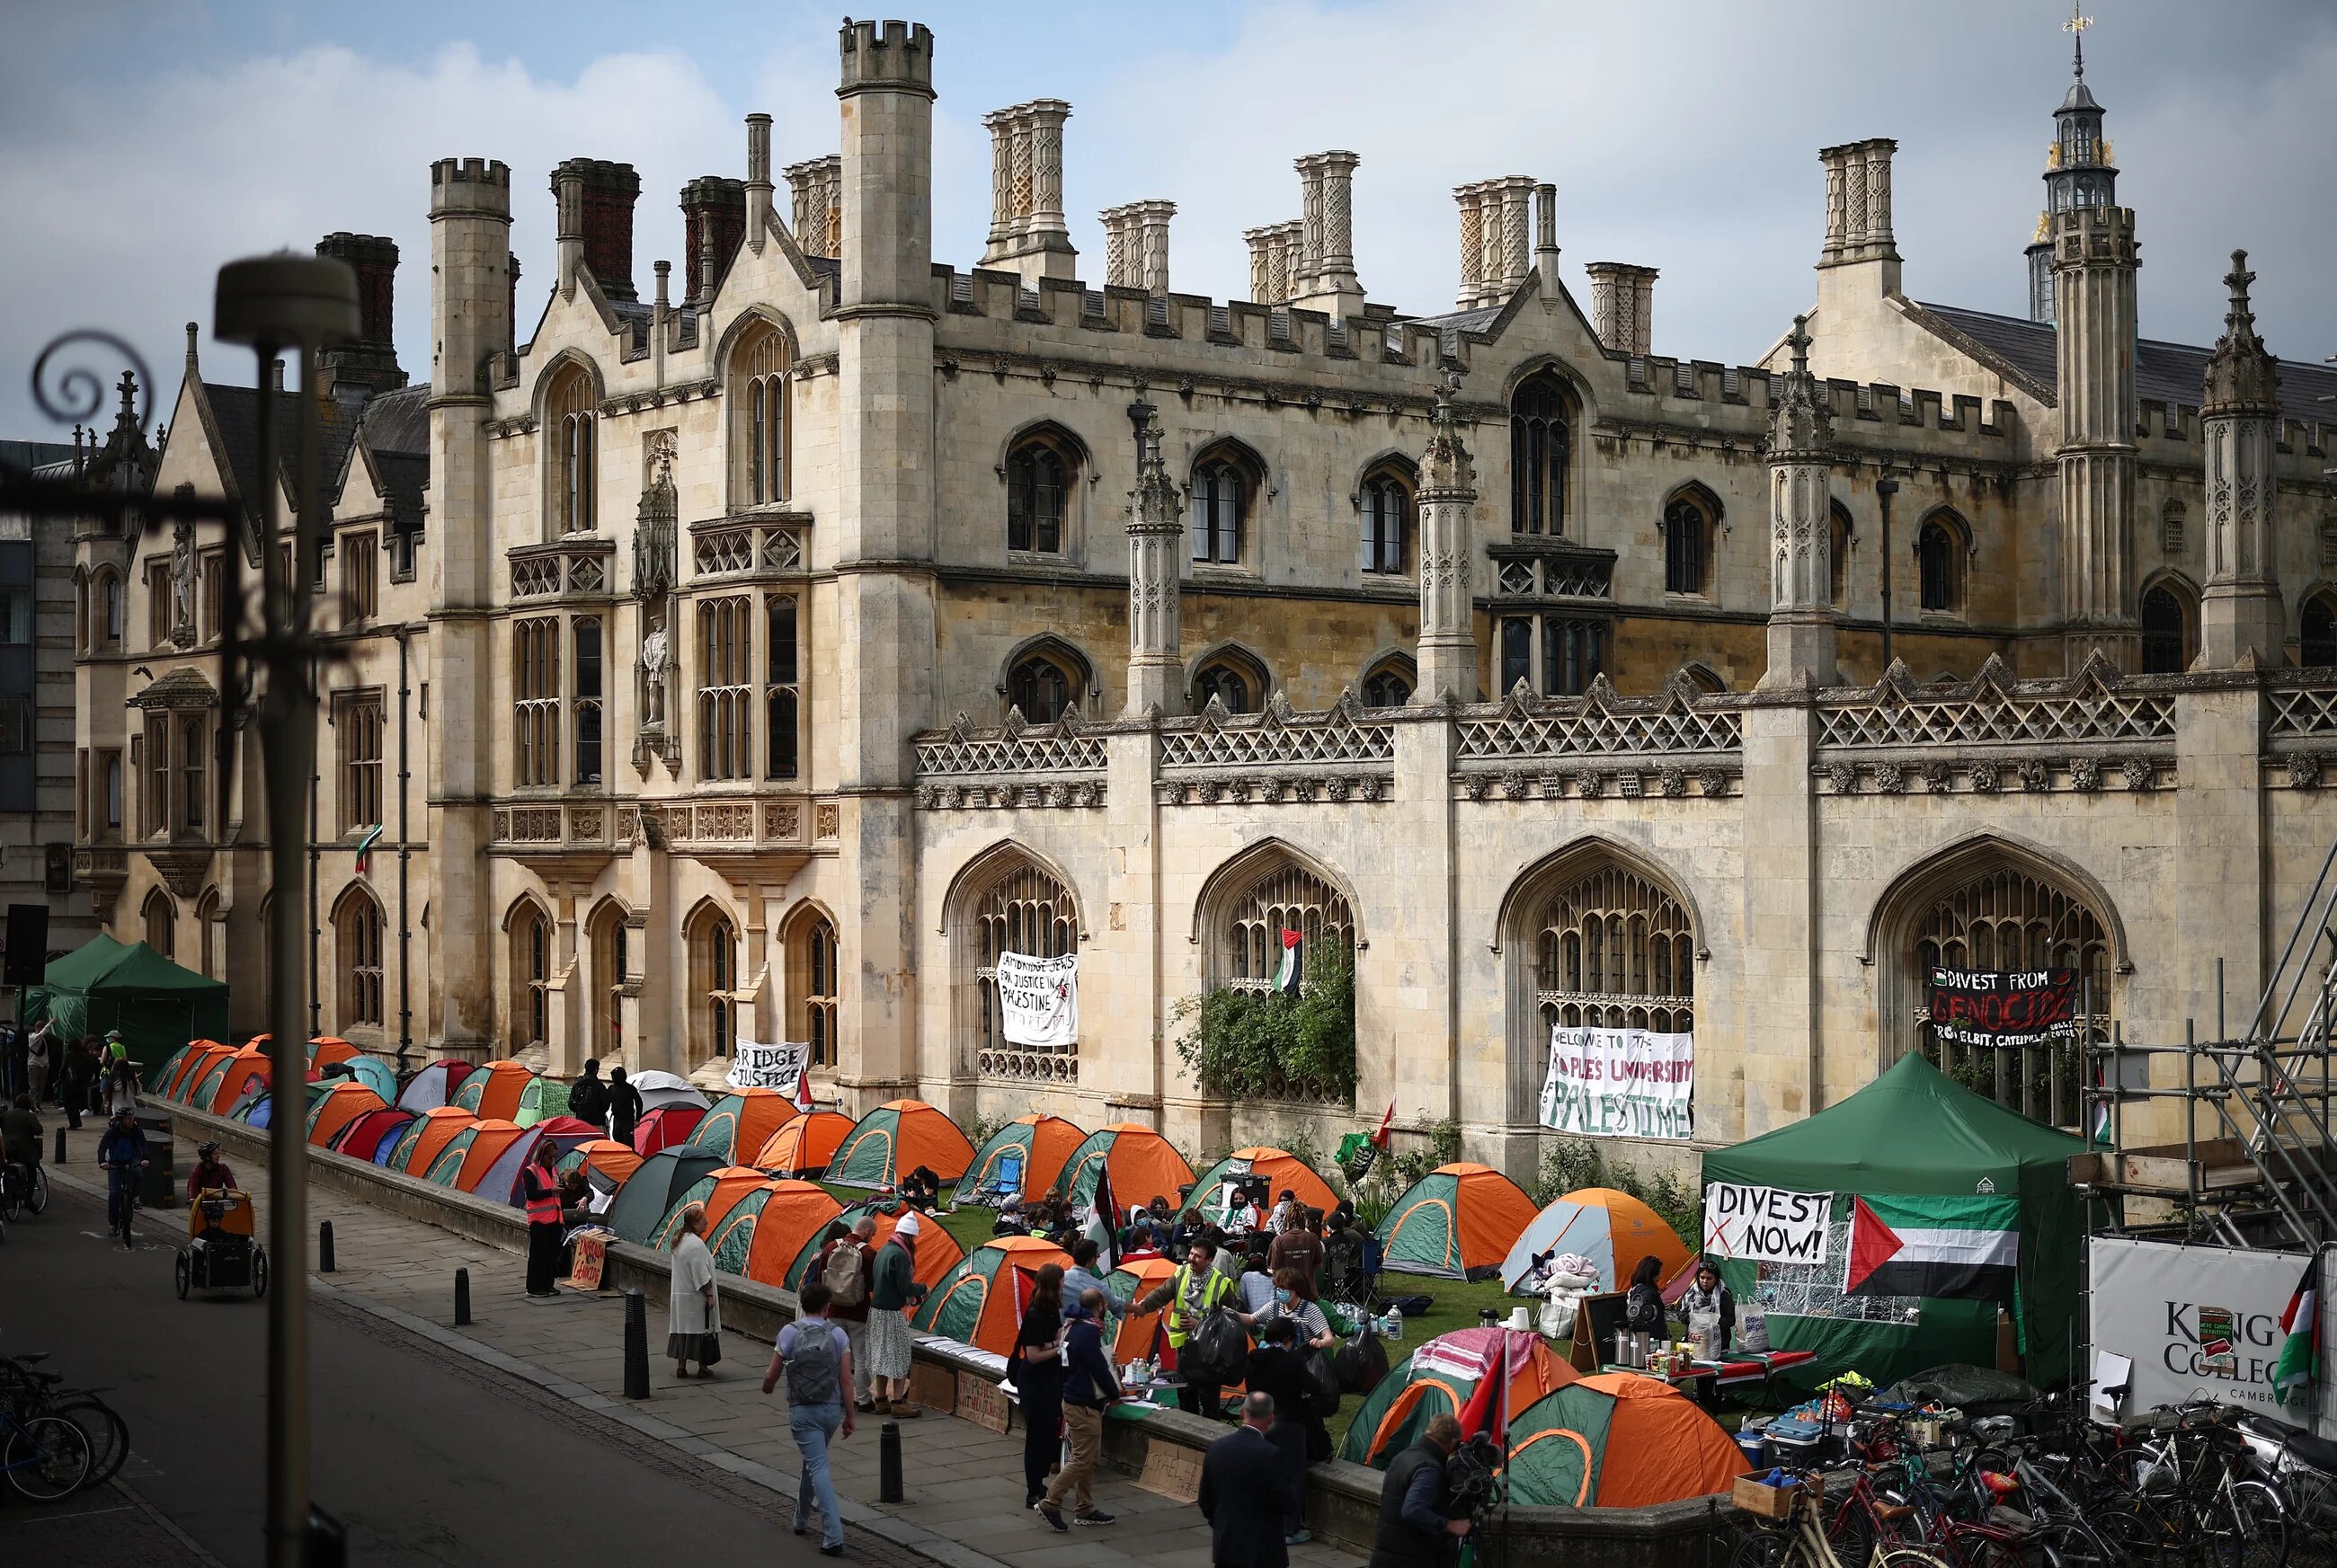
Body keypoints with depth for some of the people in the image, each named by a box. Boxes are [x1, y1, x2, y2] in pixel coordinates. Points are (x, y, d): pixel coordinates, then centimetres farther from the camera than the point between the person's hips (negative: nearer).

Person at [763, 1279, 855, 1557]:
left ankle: (833, 1537, -16)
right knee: (813, 1461, 25)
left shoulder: (789, 1333, -6)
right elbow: (846, 1380, -5)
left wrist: (767, 1385, 23)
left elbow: (771, 1375, -1)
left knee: (819, 1469, -8)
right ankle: (801, 1518, 40)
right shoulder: (839, 1335, -3)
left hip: (803, 1411, -3)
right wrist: (849, 1416, 4)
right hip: (832, 1410, 3)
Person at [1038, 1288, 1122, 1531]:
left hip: (1074, 1399, 11)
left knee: (1089, 1457, 16)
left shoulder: (1073, 1327, 10)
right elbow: (1099, 1369, -18)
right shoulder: (1089, 1332, -21)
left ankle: (1085, 1509, 21)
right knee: (1082, 1459, -7)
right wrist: (1115, 1394, -3)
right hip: (1084, 1406, -11)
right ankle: (1050, 1504, -6)